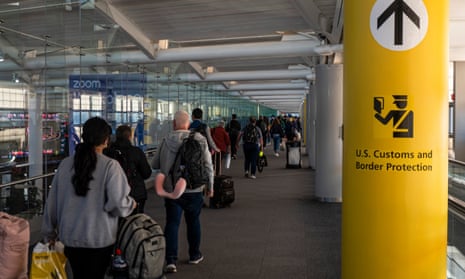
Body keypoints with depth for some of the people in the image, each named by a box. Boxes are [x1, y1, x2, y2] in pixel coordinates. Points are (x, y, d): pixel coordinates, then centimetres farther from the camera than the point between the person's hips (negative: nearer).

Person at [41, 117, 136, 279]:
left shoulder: (65, 164, -2)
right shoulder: (110, 166, -15)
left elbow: (52, 201, 4)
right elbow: (118, 203, -20)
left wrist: (49, 232, 16)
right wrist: (131, 204, 2)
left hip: (70, 237, 4)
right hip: (99, 239, -4)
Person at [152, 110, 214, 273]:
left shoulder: (167, 141, -7)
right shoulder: (200, 140, -6)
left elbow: (155, 164, 1)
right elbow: (208, 165, -3)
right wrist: (210, 186, 10)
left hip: (172, 190, -1)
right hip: (194, 189, 1)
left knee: (172, 223, 5)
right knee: (193, 222, 17)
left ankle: (171, 260, -4)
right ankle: (194, 255, 30)